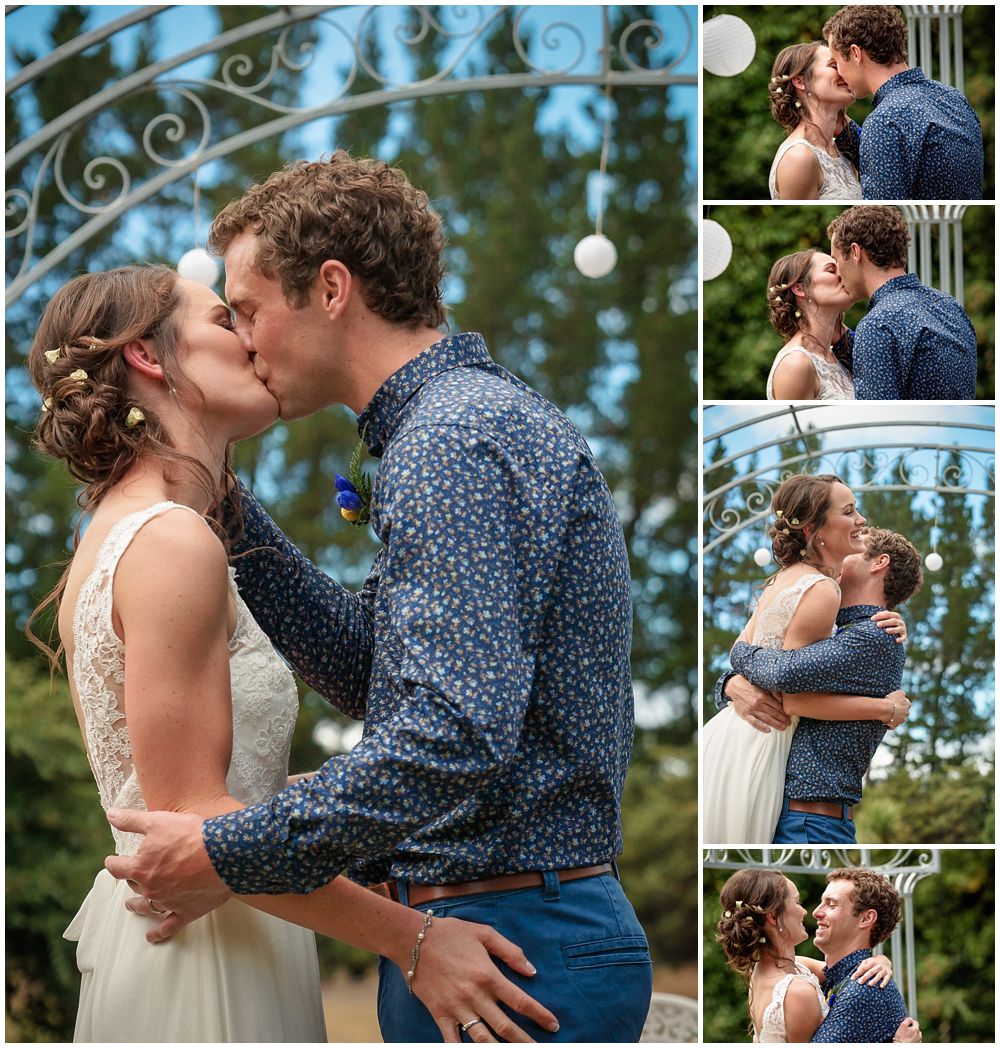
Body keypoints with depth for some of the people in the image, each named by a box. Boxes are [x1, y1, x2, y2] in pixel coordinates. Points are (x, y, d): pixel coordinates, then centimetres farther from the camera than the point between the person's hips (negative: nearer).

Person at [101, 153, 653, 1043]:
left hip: (507, 956, -10)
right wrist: (215, 497, 16)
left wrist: (231, 855, -20)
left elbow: (454, 733, -28)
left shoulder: (454, 439, -17)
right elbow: (376, 675, 19)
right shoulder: (472, 417, 17)